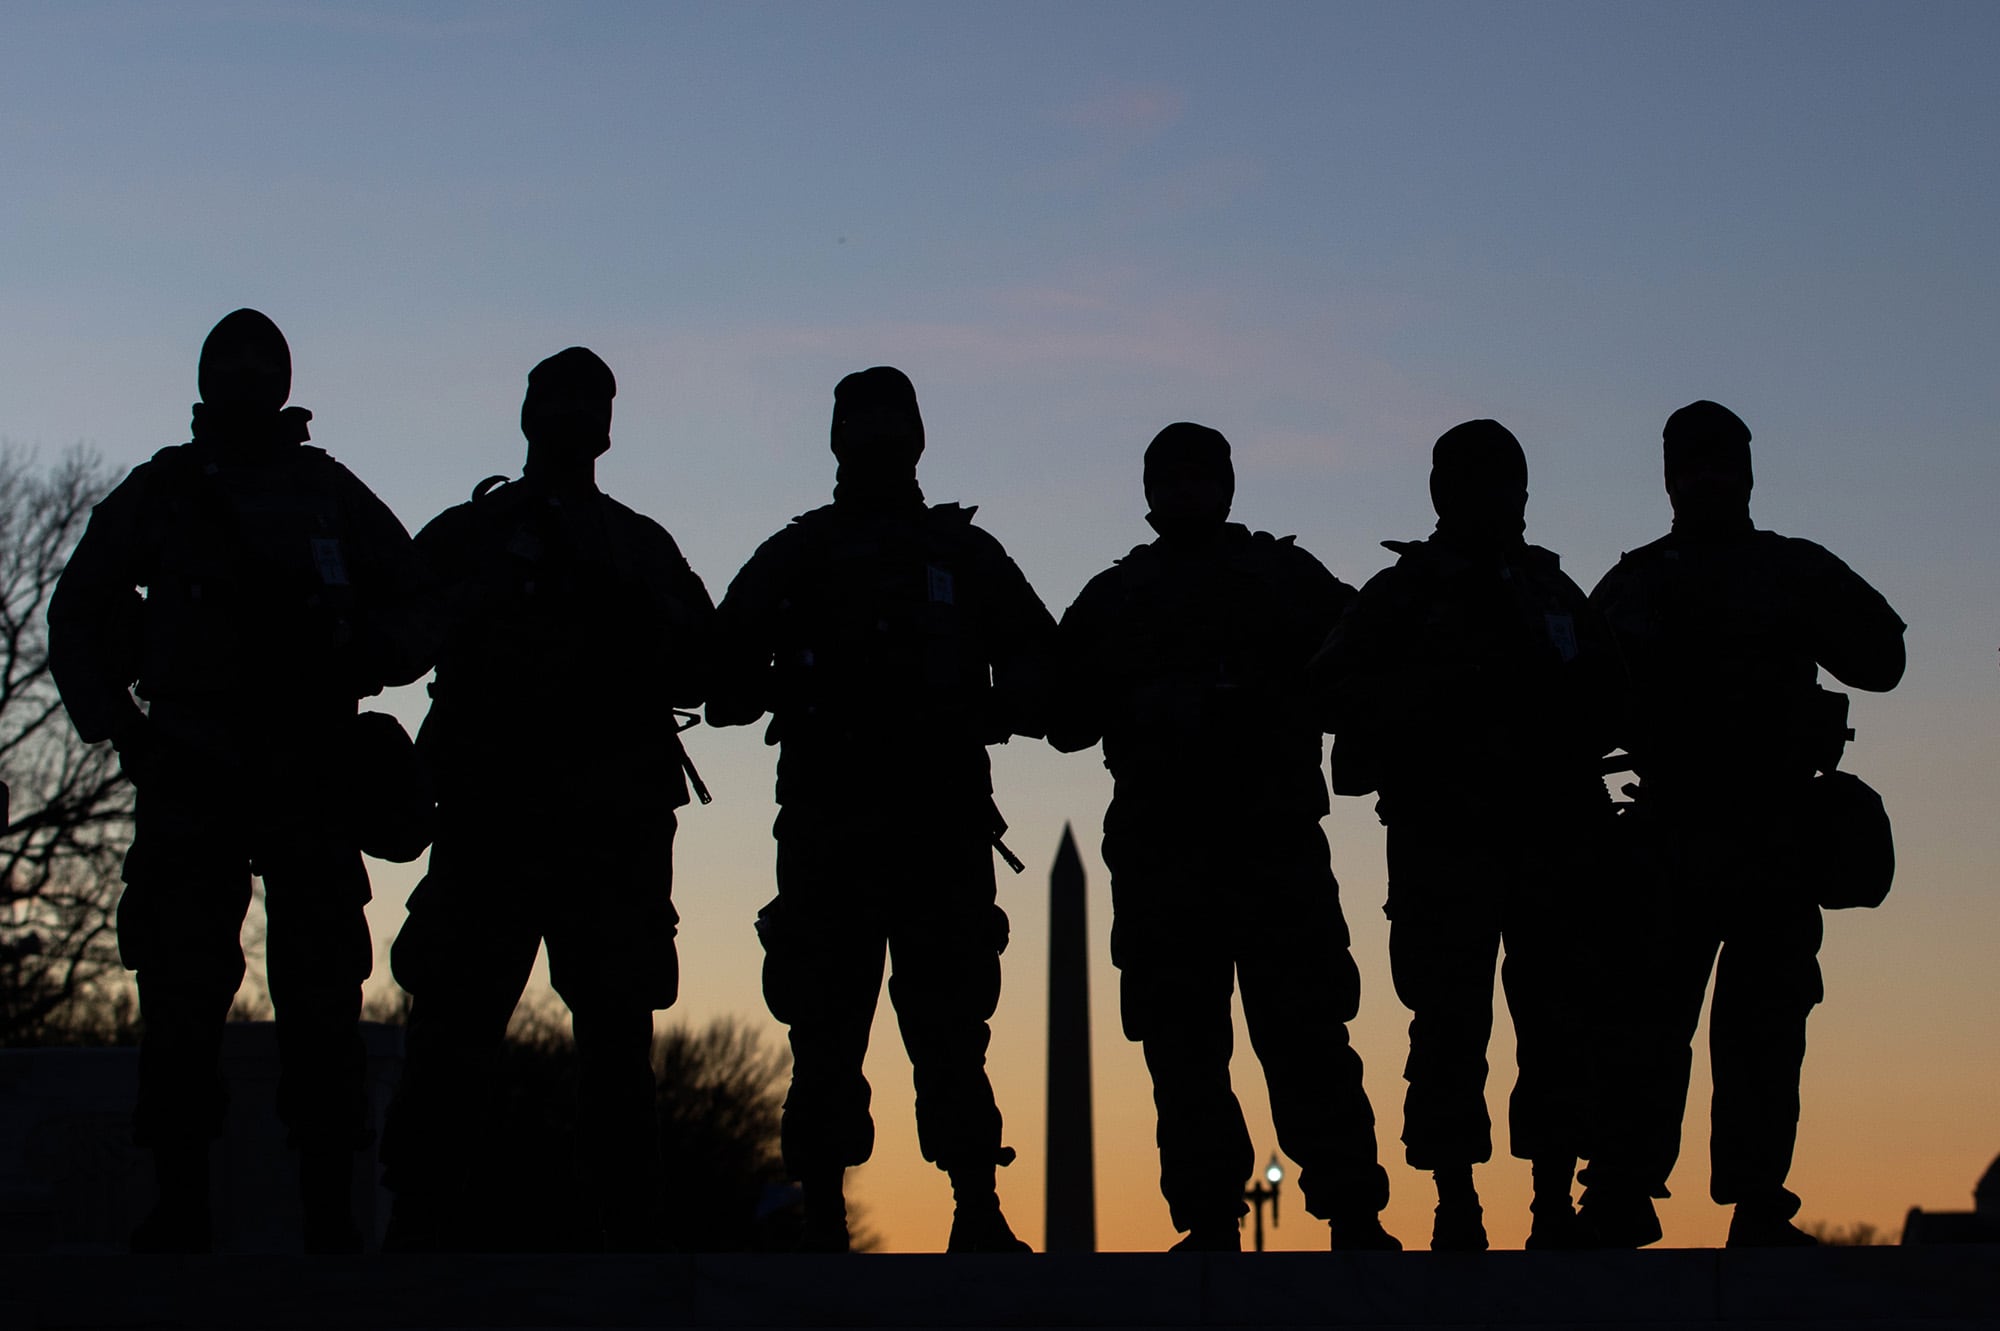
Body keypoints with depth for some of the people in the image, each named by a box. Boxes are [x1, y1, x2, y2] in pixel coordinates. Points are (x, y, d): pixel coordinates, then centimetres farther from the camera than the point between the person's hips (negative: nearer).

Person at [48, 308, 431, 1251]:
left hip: (311, 778, 0)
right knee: (179, 997, -4)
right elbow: (77, 617, 19)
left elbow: (415, 624, 15)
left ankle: (330, 1211, -3)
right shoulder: (158, 492, 13)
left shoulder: (331, 495, 13)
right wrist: (119, 724, 6)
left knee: (322, 1004, -4)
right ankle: (180, 1209, -1)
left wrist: (346, 658, -5)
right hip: (190, 777, 0)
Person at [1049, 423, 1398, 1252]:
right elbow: (1066, 722, 13)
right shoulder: (1113, 599, 18)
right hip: (1159, 851, 2)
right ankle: (1208, 1224, 1)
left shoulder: (1284, 578, 13)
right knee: (1181, 1049, -2)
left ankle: (1354, 1219, -9)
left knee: (1305, 1036, -9)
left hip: (1276, 842, -2)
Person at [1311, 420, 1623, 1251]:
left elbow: (1606, 697, 22)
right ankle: (1455, 1209, -3)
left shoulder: (1551, 590, 18)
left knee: (1554, 1020, -1)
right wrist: (1446, 692, -15)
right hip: (1445, 839, -3)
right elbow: (1340, 692, -4)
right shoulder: (1404, 592, 7)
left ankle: (1555, 1201, 3)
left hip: (1551, 838, 3)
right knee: (1450, 1025, -6)